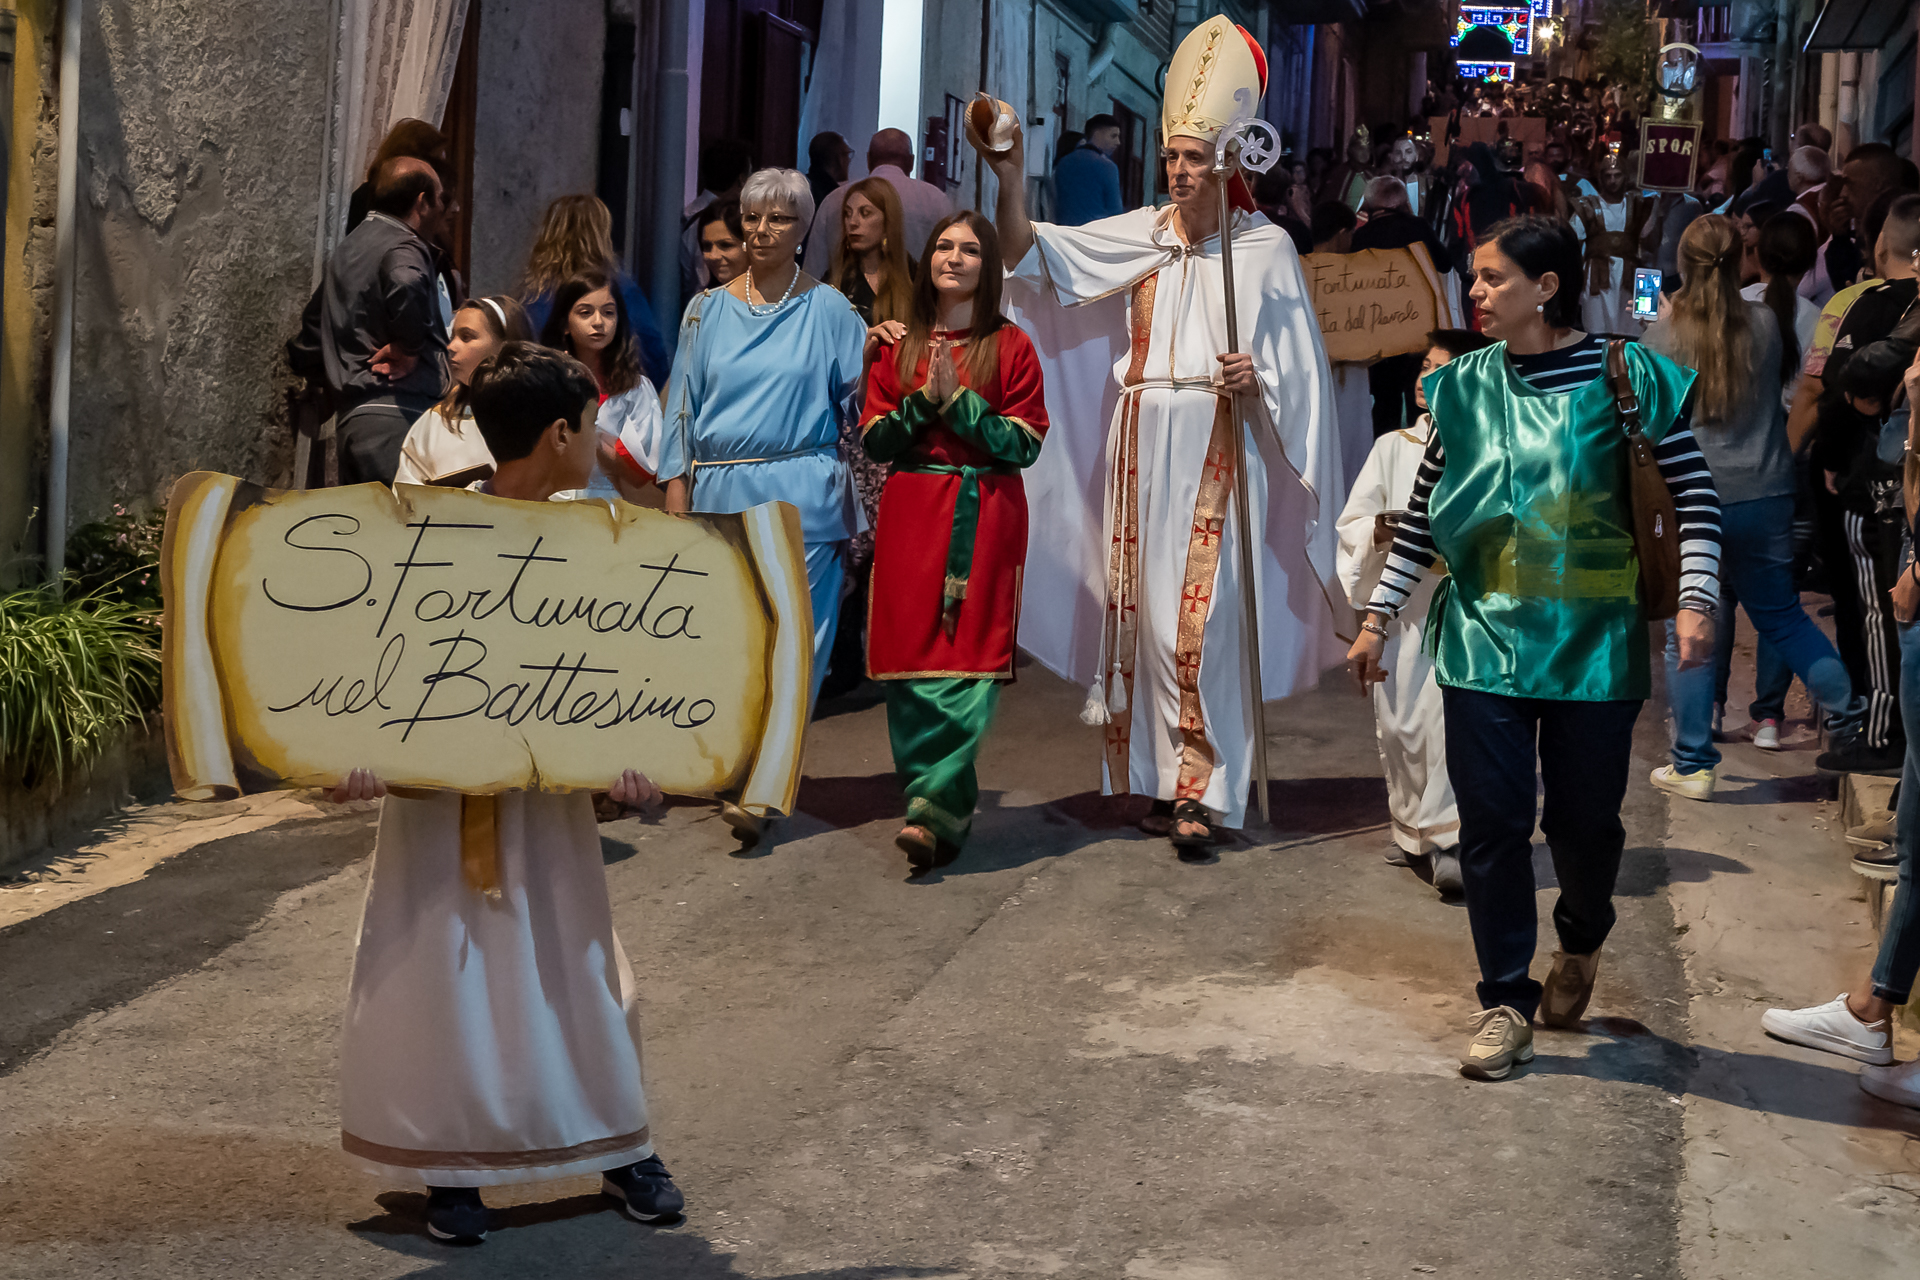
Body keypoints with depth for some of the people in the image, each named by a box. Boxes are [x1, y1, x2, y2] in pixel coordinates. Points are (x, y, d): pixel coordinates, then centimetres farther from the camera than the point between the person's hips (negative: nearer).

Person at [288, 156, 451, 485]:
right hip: (397, 415, -9)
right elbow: (406, 288, -32)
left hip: (350, 417, 9)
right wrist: (409, 349, -17)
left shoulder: (347, 249, 23)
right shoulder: (403, 247, -5)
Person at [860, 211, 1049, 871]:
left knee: (971, 666, -13)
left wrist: (958, 399, -11)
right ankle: (949, 809, 9)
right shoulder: (898, 347, 13)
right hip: (910, 517, 3)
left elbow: (1024, 445, -2)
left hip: (984, 520, -3)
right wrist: (925, 399, -8)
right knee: (910, 664, -2)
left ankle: (933, 811, -17)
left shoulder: (1010, 346, 5)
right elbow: (874, 440, 6)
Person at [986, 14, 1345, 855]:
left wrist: (1256, 379, -17)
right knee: (1143, 606, 5)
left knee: (1201, 613, -9)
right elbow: (1031, 254, -1)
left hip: (1218, 446, -3)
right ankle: (1158, 774, 14)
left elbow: (1296, 365, 4)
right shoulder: (1141, 235, 8)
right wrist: (1010, 181, -17)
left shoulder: (1265, 248, 2)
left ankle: (1200, 787, -6)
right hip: (1141, 443, 4)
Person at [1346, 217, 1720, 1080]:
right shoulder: (1466, 386, 5)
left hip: (1592, 641, -2)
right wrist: (1379, 616, 10)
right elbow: (1423, 513, 11)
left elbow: (1693, 489, -3)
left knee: (1584, 819, 7)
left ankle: (1580, 942, 39)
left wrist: (1696, 597, -14)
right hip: (1483, 636, 2)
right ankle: (1506, 1001, 12)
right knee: (1493, 821, 0)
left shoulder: (1622, 375, -5)